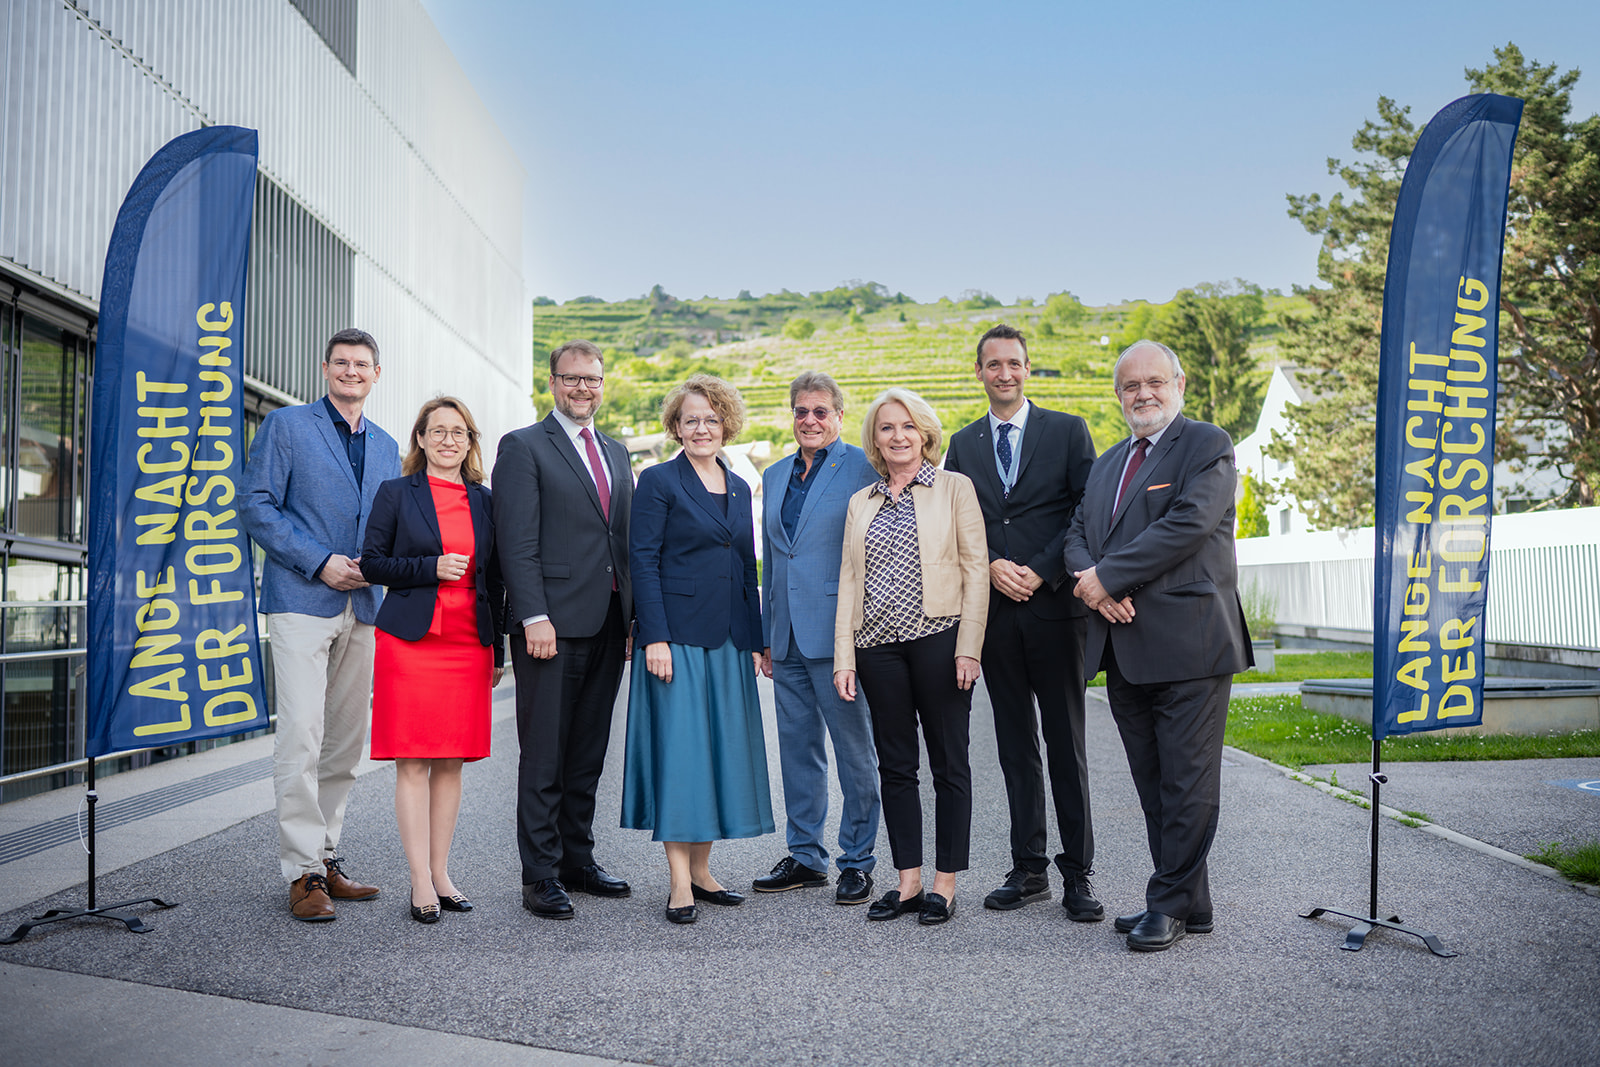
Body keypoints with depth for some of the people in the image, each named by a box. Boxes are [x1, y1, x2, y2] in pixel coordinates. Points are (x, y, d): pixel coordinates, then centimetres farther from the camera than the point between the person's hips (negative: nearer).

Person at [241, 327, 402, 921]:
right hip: (301, 600, -5)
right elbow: (256, 506, -5)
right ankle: (302, 871, -4)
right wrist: (320, 562, -13)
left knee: (347, 740, 8)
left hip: (362, 606, 6)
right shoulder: (286, 426, 3)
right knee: (301, 736, -11)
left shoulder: (385, 447, 18)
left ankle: (325, 856, 19)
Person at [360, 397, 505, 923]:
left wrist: (497, 652, 11)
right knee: (412, 762, -4)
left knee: (451, 761, 7)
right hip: (410, 640, -3)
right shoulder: (395, 494, 4)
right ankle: (421, 882, 2)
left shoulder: (485, 501, 12)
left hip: (470, 643, 3)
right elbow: (372, 563, 1)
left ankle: (441, 872, 16)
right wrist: (431, 568, -13)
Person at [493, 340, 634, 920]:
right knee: (544, 758, 0)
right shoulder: (523, 447, -2)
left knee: (588, 756, 13)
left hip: (608, 626, 6)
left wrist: (632, 616, 12)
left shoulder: (616, 453, 19)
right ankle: (540, 876, 8)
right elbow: (517, 541, -10)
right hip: (552, 624, -6)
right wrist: (535, 617, -18)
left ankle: (577, 860, 24)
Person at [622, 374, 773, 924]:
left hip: (728, 642, 6)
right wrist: (654, 638, -16)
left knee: (722, 749, 8)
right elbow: (643, 563, -8)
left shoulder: (739, 488, 15)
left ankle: (701, 871, 19)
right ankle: (679, 883, 3)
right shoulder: (658, 482, -3)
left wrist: (756, 641, 11)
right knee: (678, 749, -5)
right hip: (677, 637, -6)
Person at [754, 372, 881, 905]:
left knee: (854, 749, 3)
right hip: (787, 636, 6)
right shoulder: (774, 476, 15)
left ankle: (857, 860, 15)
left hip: (837, 633, -6)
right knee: (796, 747, 13)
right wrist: (766, 634, 16)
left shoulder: (862, 468, -4)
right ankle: (805, 855, 24)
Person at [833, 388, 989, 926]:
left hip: (939, 639, -4)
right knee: (895, 765, 8)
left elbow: (975, 569, -3)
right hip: (878, 643, 4)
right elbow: (849, 579, 11)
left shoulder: (955, 488, 3)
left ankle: (945, 883, 13)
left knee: (949, 764, 4)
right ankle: (908, 881, 17)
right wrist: (843, 657, 3)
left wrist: (968, 648, -11)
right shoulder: (861, 503, 14)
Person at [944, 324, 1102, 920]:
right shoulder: (963, 444, 13)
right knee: (1016, 747, 9)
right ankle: (1029, 869, 17)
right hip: (994, 612, 3)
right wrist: (990, 567, -6)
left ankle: (1077, 875, 9)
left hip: (1054, 607, -3)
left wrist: (1042, 571, -11)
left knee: (1066, 746, 1)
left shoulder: (1067, 430, 4)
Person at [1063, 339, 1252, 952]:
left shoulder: (1208, 446, -3)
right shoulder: (1108, 463, 20)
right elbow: (1077, 534, 14)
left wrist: (1108, 576, -14)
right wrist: (1095, 587, -7)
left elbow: (1187, 524, -16)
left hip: (1188, 645, -7)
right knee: (1153, 785, 12)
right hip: (1123, 649, 7)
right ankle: (1188, 901, 23)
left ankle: (1171, 904, 10)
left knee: (1187, 782, -1)